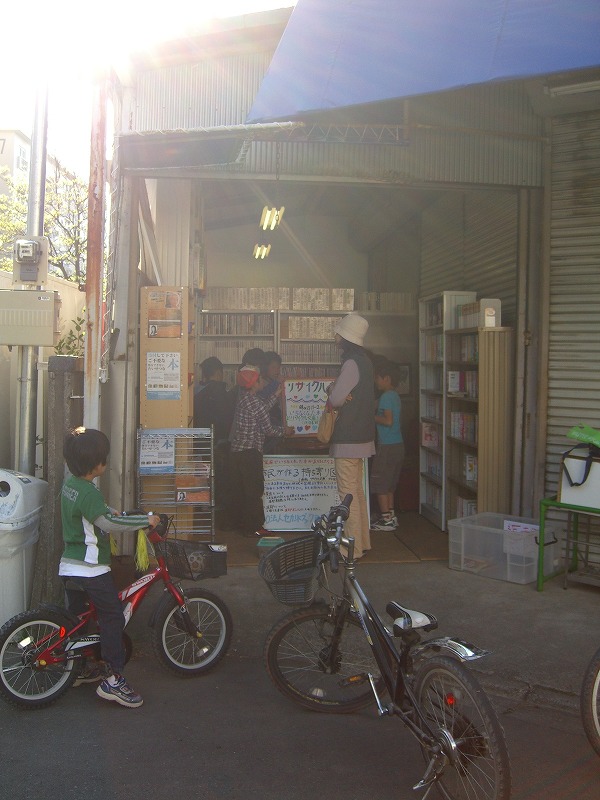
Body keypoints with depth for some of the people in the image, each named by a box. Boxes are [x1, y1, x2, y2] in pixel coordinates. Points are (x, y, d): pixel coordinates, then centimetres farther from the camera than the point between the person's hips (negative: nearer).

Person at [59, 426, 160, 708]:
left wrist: (111, 512, 15)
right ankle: (113, 679, -5)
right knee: (113, 618, -5)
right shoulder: (88, 492, -23)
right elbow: (108, 524, -30)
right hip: (91, 568, -10)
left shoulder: (70, 483, 7)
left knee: (78, 618, 21)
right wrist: (145, 520, -25)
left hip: (69, 566, 10)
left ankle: (80, 669, 33)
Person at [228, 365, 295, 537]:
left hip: (236, 451, 9)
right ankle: (253, 528, 4)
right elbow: (268, 429, -11)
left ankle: (240, 523, 25)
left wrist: (276, 394, 27)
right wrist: (285, 430, 7)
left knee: (239, 490, 15)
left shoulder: (243, 397, 9)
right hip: (250, 452, -9)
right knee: (254, 491, -1)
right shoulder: (254, 402, -16)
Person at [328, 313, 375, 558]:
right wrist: (336, 391, -4)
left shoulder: (352, 363, -18)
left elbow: (336, 399, -18)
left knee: (348, 494, -4)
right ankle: (361, 541, 25)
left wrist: (332, 389, 2)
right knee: (357, 491, 17)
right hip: (361, 435, 10)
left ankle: (352, 547, 1)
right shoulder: (363, 360, 14)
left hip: (348, 438, -10)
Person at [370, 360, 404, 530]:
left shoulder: (386, 397, -14)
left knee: (379, 484, -1)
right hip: (398, 444, 9)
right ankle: (391, 516, 20)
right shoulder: (395, 396, 14)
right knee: (389, 484, 16)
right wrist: (374, 415, 18)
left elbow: (388, 420, -22)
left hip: (387, 446, -9)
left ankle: (386, 519, 1)